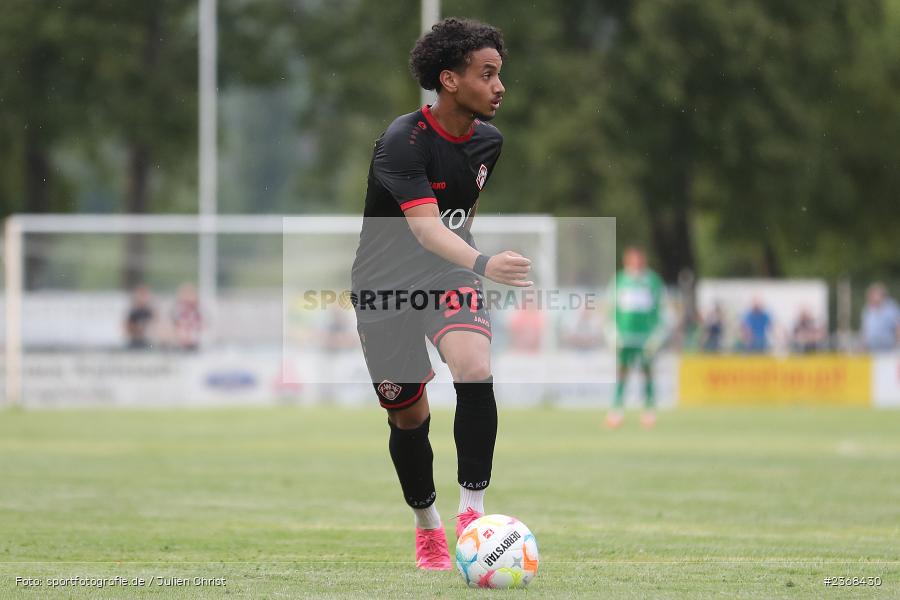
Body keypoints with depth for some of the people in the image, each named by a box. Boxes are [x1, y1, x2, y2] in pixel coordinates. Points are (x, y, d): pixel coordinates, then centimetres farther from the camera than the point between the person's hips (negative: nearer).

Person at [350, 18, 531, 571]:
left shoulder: (488, 141, -2)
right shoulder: (403, 142, -22)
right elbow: (427, 229, -34)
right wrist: (484, 265, -50)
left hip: (449, 276, 3)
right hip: (385, 284, -3)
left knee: (475, 370, -25)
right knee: (408, 415, 4)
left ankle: (473, 511, -19)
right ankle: (427, 525, 29)